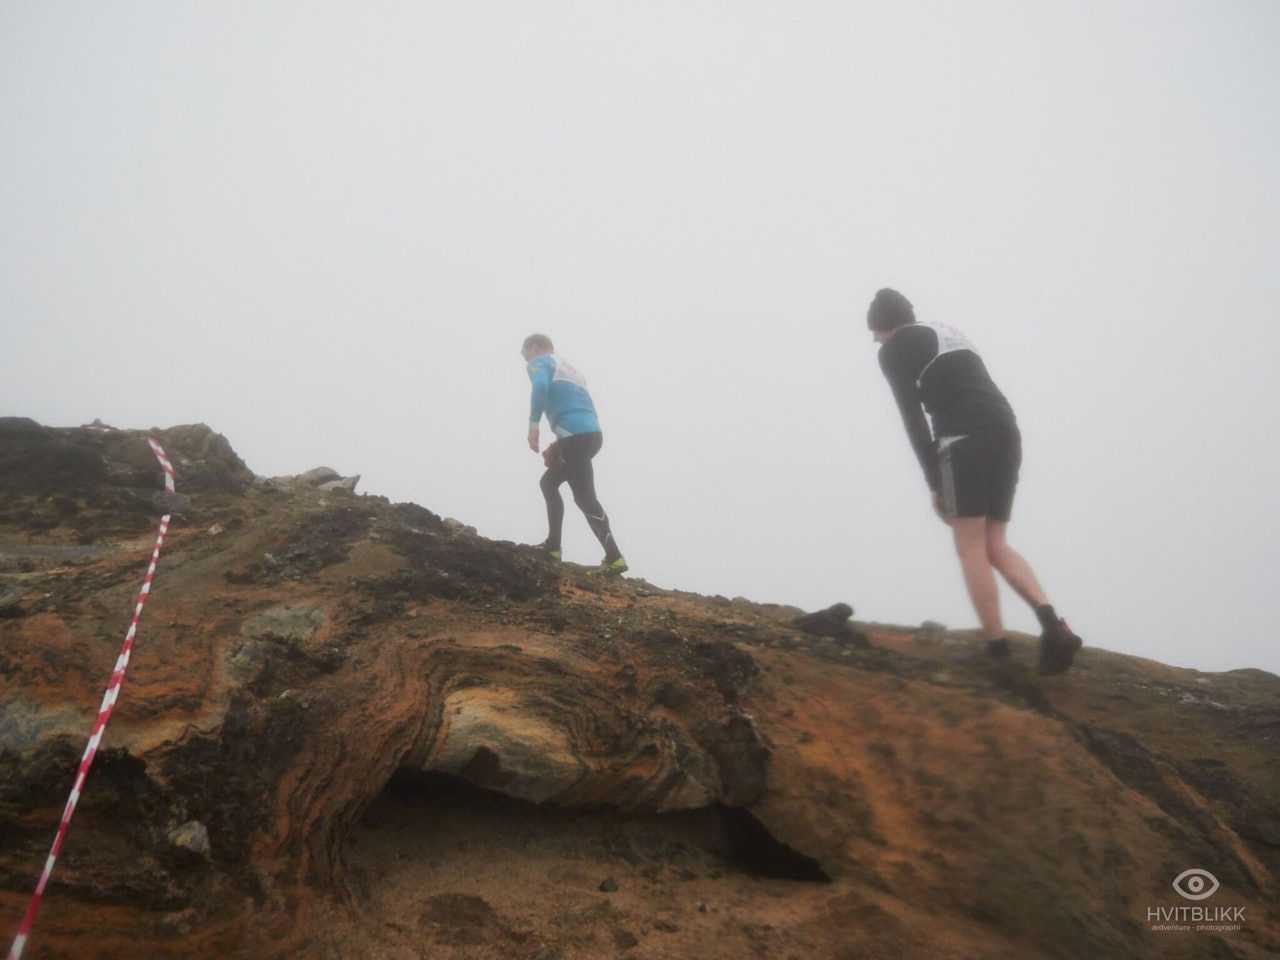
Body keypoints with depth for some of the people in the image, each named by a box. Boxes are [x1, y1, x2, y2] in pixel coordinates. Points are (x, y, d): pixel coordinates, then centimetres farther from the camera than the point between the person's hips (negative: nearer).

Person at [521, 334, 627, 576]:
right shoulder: (568, 367, 32)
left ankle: (614, 558, -15)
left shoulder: (539, 362, 9)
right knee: (549, 482, 22)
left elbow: (540, 387, -16)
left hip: (574, 435, -9)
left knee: (584, 497, -10)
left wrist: (533, 426, -11)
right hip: (591, 433, 9)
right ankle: (553, 547, 20)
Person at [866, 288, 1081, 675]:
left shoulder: (894, 350, 7)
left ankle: (998, 648, 0)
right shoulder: (950, 336, 31)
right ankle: (1053, 626, -5)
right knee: (994, 546, 11)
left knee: (970, 547, 0)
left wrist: (934, 484, -4)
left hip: (965, 440, -7)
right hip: (1006, 434, 8)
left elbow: (913, 419, -4)